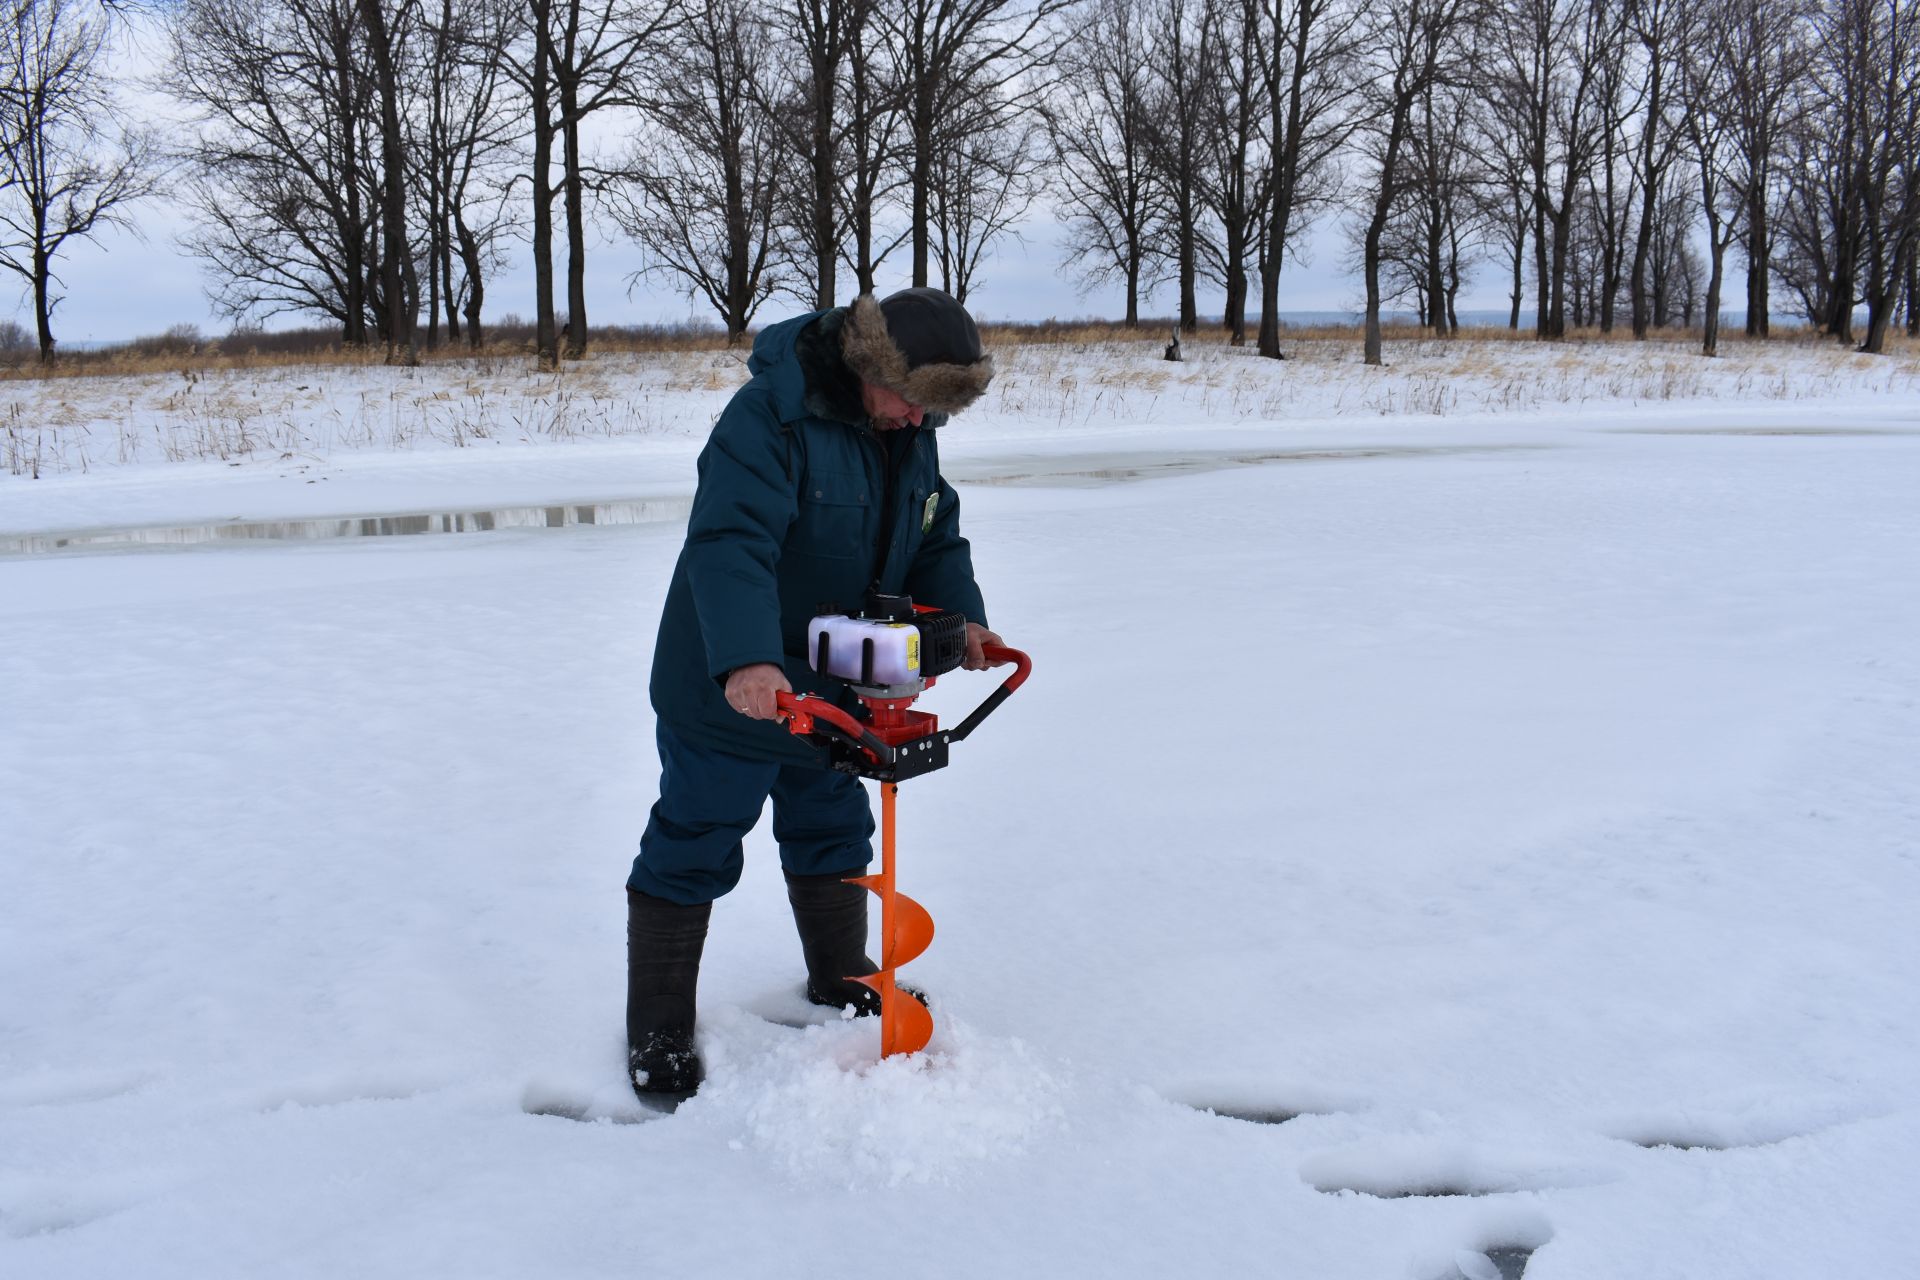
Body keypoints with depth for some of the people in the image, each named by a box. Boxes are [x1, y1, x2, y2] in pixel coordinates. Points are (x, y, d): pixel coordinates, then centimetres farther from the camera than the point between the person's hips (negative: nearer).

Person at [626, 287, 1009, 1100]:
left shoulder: (911, 431, -1)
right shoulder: (767, 417, -27)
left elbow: (937, 536, 11)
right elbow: (730, 543, -38)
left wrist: (961, 616, -6)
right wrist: (746, 659, -51)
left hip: (830, 689, 8)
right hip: (731, 690, -7)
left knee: (833, 832, 22)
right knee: (693, 849, 3)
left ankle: (841, 979, 43)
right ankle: (658, 1031, 19)